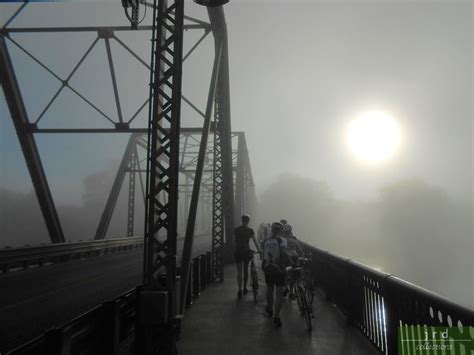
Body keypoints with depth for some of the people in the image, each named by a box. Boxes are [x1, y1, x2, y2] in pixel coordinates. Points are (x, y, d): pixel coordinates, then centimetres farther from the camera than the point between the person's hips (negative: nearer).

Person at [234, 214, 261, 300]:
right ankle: (245, 288, 26)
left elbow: (234, 242, 8)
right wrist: (259, 250, 9)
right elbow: (255, 242, -3)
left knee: (239, 272, 4)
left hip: (237, 252, 1)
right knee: (246, 270, 15)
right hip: (246, 251, -1)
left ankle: (240, 290, -8)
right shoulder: (250, 230, -6)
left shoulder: (236, 230, 1)